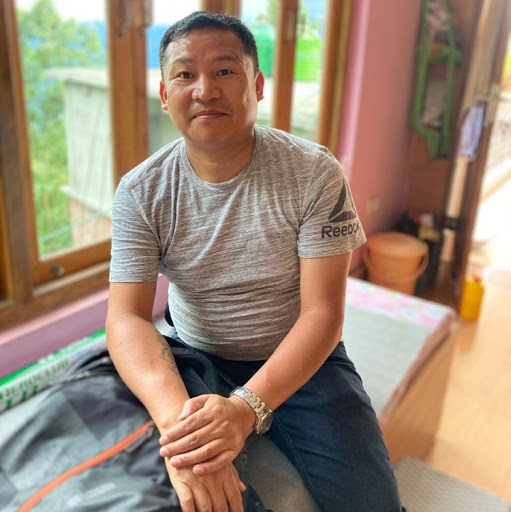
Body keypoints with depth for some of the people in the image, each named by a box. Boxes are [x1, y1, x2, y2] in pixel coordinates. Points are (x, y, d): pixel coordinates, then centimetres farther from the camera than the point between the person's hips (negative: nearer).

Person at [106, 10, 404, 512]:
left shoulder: (316, 174, -16)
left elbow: (322, 313, -18)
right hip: (189, 361, 2)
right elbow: (126, 317, -18)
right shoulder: (141, 192, -10)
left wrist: (247, 406, -33)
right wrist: (176, 416, -37)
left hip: (300, 360, -1)